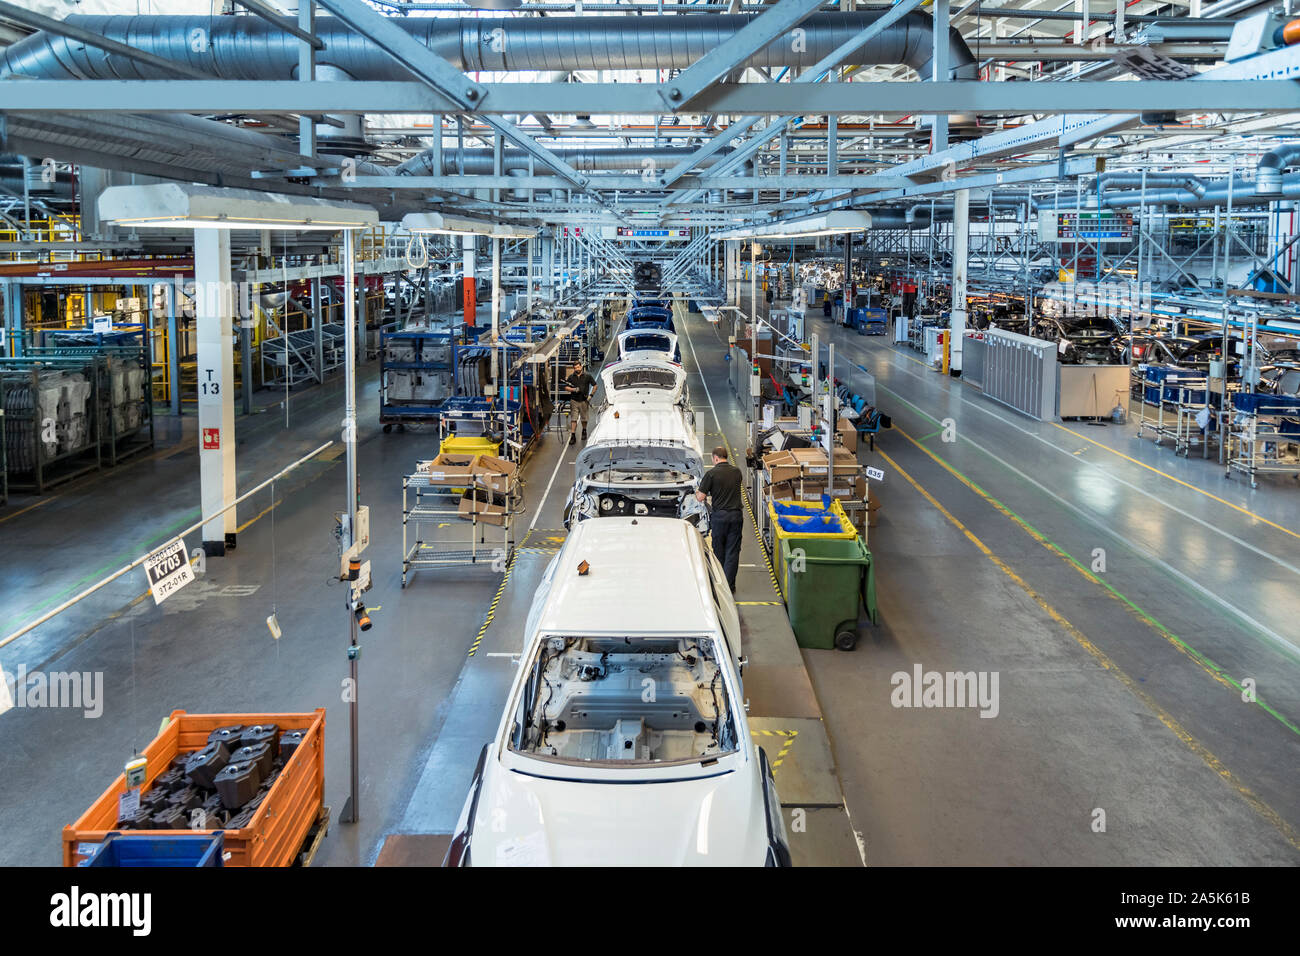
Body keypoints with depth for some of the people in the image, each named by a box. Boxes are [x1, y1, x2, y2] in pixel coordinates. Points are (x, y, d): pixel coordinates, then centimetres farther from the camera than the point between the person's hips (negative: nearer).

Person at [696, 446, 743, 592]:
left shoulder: (711, 473, -9)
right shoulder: (737, 472, 4)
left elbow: (701, 497, -10)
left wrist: (697, 493, 12)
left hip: (719, 516, -2)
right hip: (736, 515, 2)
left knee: (719, 551, 13)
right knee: (732, 552, 5)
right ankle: (729, 585, 3)